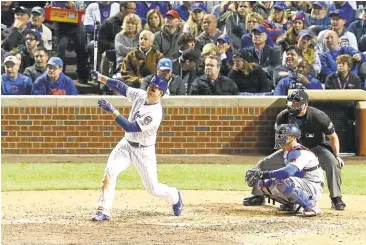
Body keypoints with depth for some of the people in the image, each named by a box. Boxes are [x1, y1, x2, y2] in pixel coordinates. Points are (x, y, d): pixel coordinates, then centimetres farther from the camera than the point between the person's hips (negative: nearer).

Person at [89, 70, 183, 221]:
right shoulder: (141, 95, -7)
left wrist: (112, 110, -38)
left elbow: (130, 127, -33)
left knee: (153, 189, 4)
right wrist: (101, 77, -13)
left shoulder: (154, 114, -29)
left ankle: (174, 196, 39)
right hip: (127, 144, 6)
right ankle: (103, 211, -17)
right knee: (110, 171, -18)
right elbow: (121, 87, 0)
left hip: (143, 151, -6)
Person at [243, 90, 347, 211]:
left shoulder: (318, 117, -26)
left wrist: (337, 156, -23)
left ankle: (336, 198, -22)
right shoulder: (283, 116, -17)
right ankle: (258, 196, 16)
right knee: (263, 164, -4)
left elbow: (333, 137, -14)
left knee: (333, 163, -34)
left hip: (316, 148, -3)